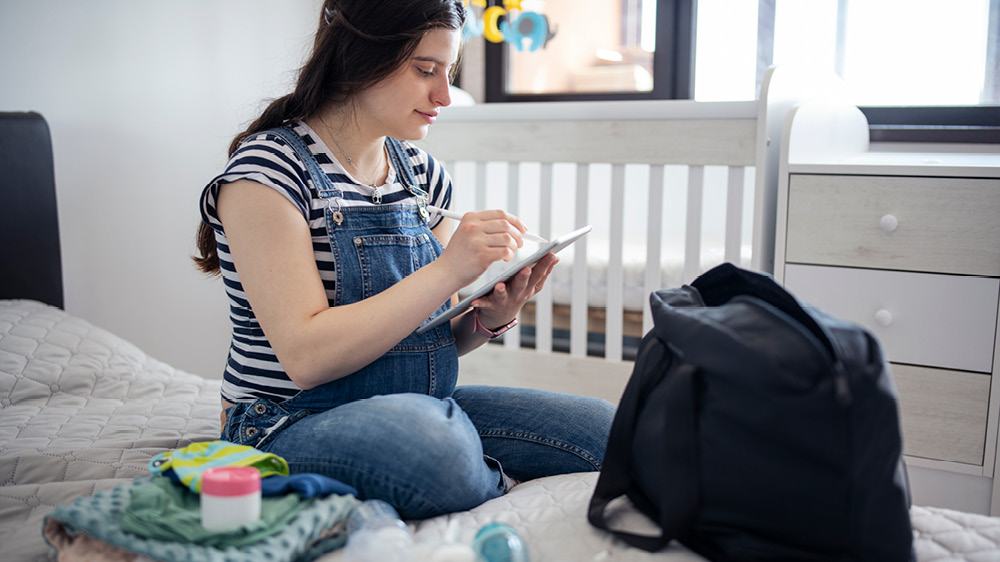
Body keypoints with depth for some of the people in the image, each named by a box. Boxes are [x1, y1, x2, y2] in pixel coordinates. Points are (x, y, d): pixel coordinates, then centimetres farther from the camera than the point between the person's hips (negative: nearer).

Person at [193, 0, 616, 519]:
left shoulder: (422, 174, 8)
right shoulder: (267, 169, -12)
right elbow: (307, 356, -22)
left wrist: (489, 317, -9)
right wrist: (448, 270, -26)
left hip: (420, 407, 6)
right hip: (291, 430, -5)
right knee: (427, 438, -38)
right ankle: (499, 488, -8)